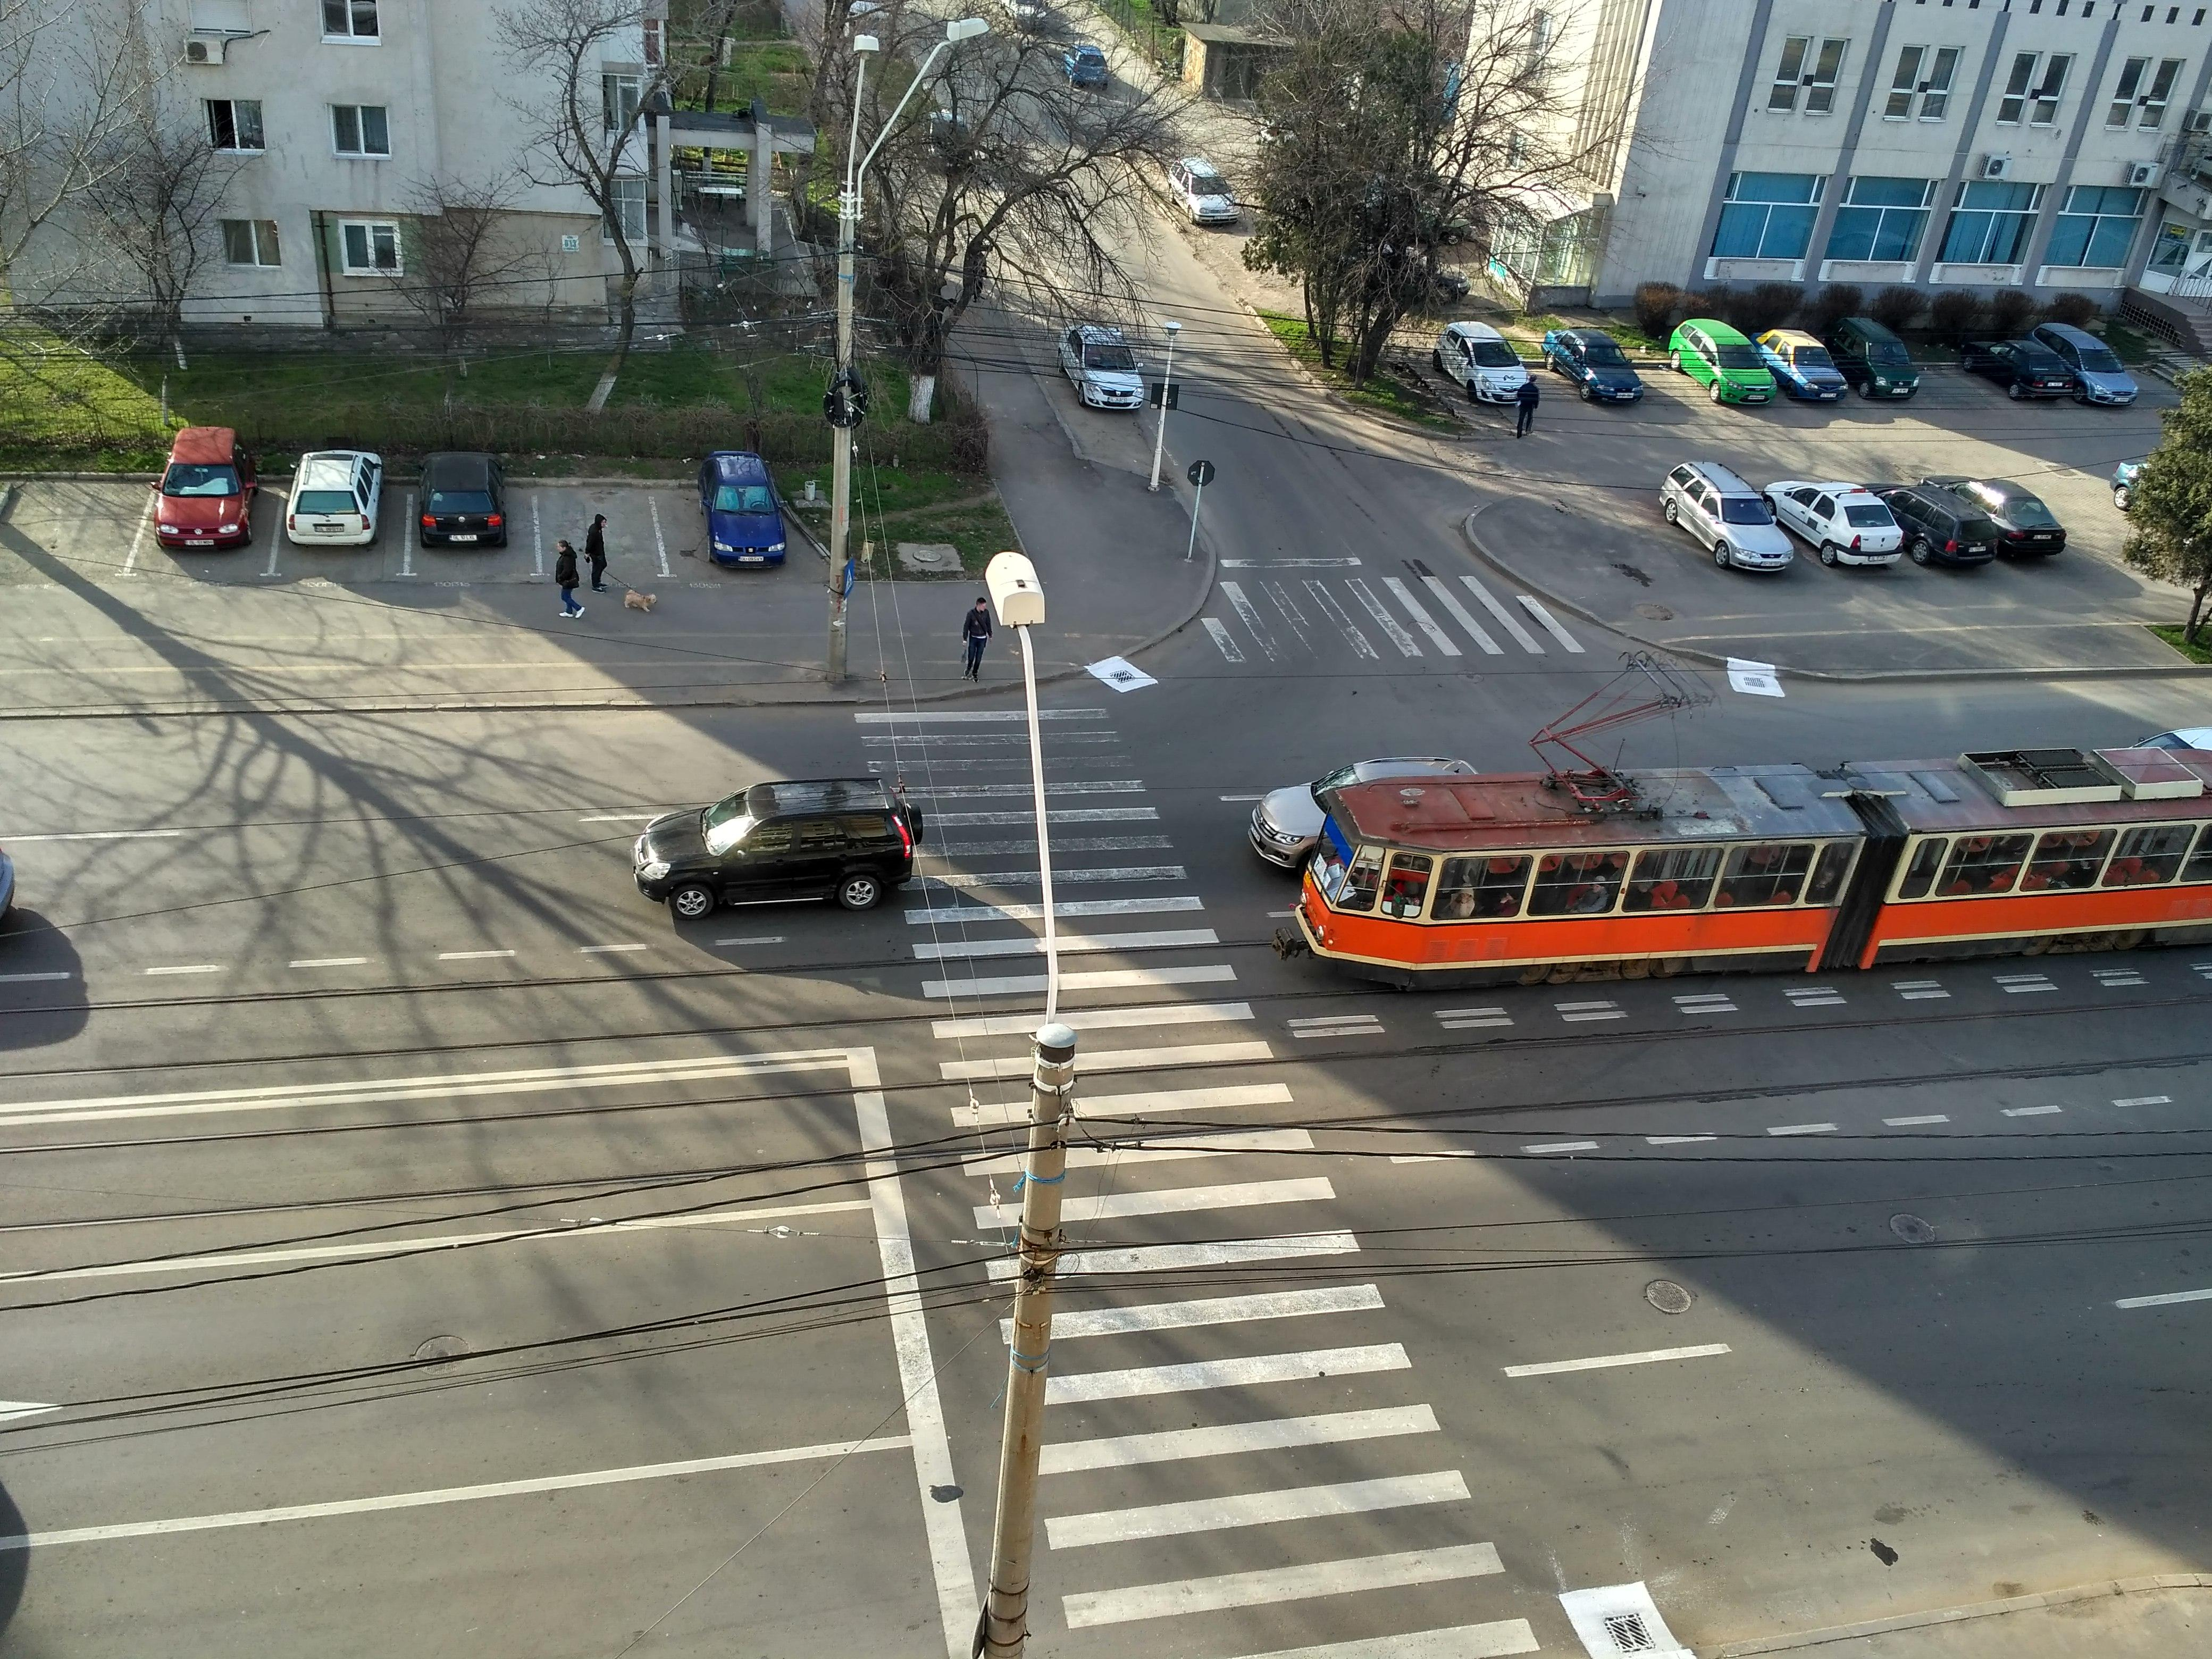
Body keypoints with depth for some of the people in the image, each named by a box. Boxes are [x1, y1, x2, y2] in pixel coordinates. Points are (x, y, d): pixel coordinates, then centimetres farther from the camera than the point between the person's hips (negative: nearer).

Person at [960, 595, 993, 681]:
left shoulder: (986, 612, -6)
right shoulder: (971, 614, -16)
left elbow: (988, 624, 9)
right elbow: (966, 626, -8)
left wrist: (990, 635, 16)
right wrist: (965, 639, -6)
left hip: (982, 639, 2)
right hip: (973, 638, -2)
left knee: (979, 658, 6)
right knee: (971, 657, 3)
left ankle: (975, 673, 24)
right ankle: (969, 668, 35)